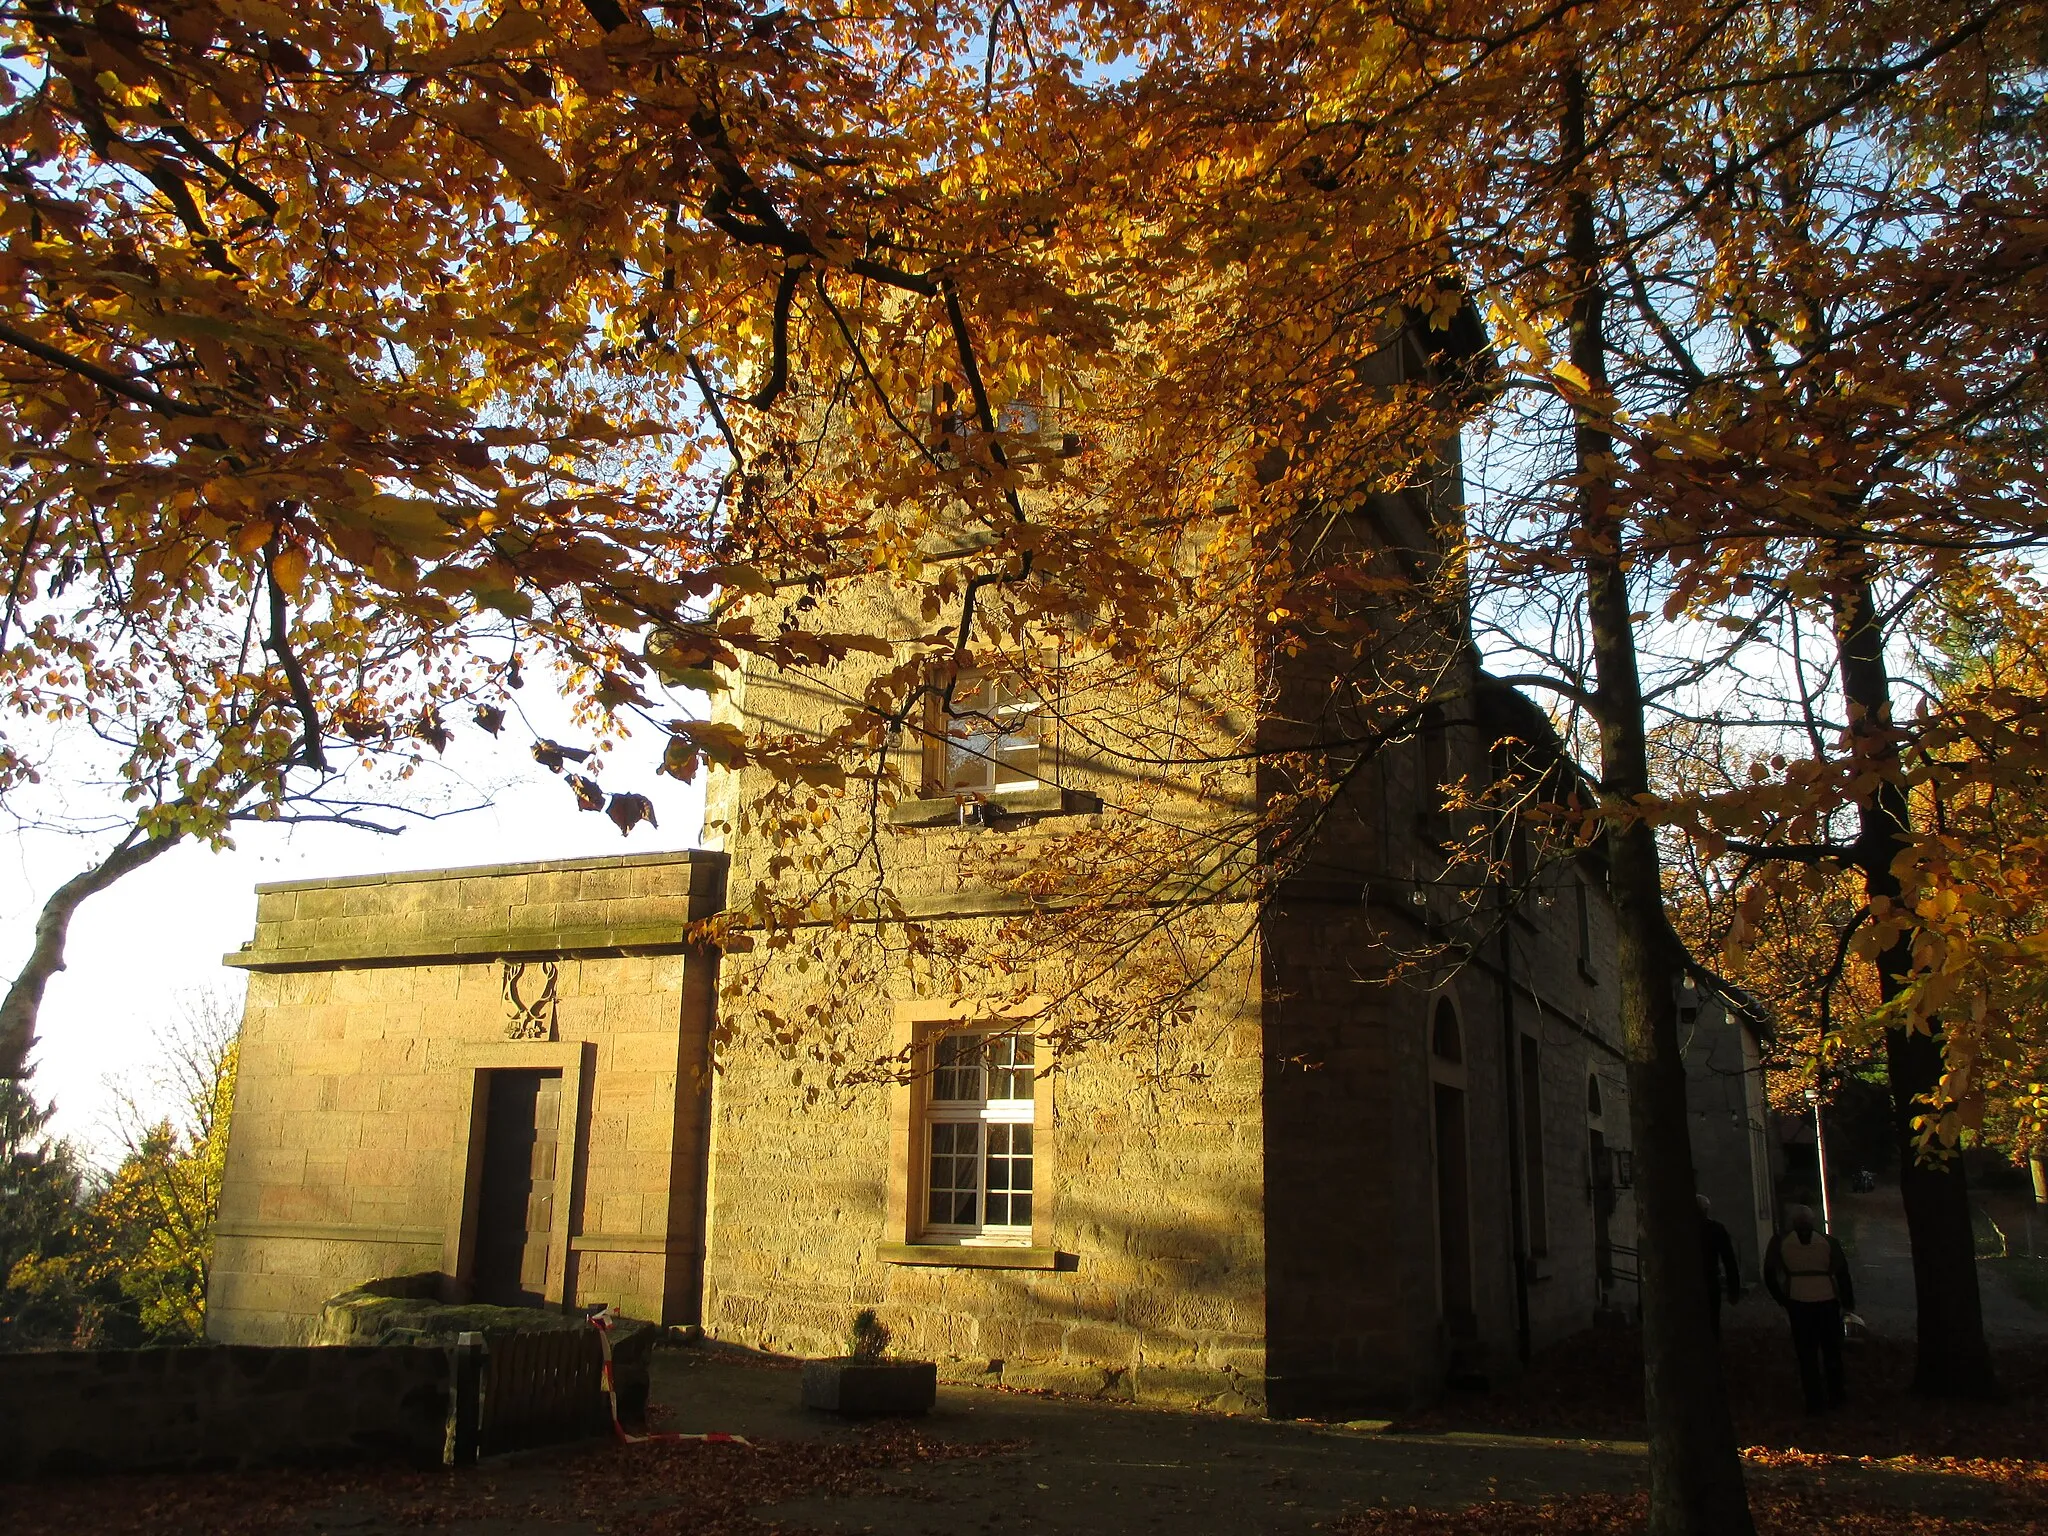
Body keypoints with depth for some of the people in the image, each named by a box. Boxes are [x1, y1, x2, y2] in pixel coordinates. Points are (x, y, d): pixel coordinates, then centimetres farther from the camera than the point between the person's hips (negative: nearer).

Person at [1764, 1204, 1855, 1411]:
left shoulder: (1780, 1242, -4)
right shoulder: (1828, 1242, -4)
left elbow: (1769, 1275, -4)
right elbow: (1842, 1274, -5)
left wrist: (1781, 1299, 7)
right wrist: (1848, 1303, 5)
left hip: (1798, 1303, -1)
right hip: (1827, 1301, 1)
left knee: (1807, 1353, 9)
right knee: (1831, 1350, 17)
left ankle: (1814, 1401, 12)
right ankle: (1835, 1396, 25)